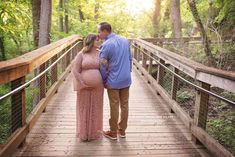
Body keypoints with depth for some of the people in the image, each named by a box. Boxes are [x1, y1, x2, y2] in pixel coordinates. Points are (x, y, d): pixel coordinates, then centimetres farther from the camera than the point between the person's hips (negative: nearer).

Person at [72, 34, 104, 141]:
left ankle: (94, 132, 27)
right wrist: (83, 84, -14)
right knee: (84, 109, 7)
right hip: (84, 87, -3)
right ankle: (84, 132, 23)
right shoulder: (81, 54, -4)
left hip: (97, 87, 3)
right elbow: (75, 71, -8)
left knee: (95, 109, 11)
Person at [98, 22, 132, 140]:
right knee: (124, 105, 13)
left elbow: (103, 65, -11)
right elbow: (130, 59, 11)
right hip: (126, 79, 6)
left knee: (114, 106, 6)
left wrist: (104, 81, 2)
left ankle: (113, 132, 20)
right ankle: (122, 130, 27)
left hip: (113, 81, -6)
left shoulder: (106, 45, -15)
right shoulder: (125, 40, 5)